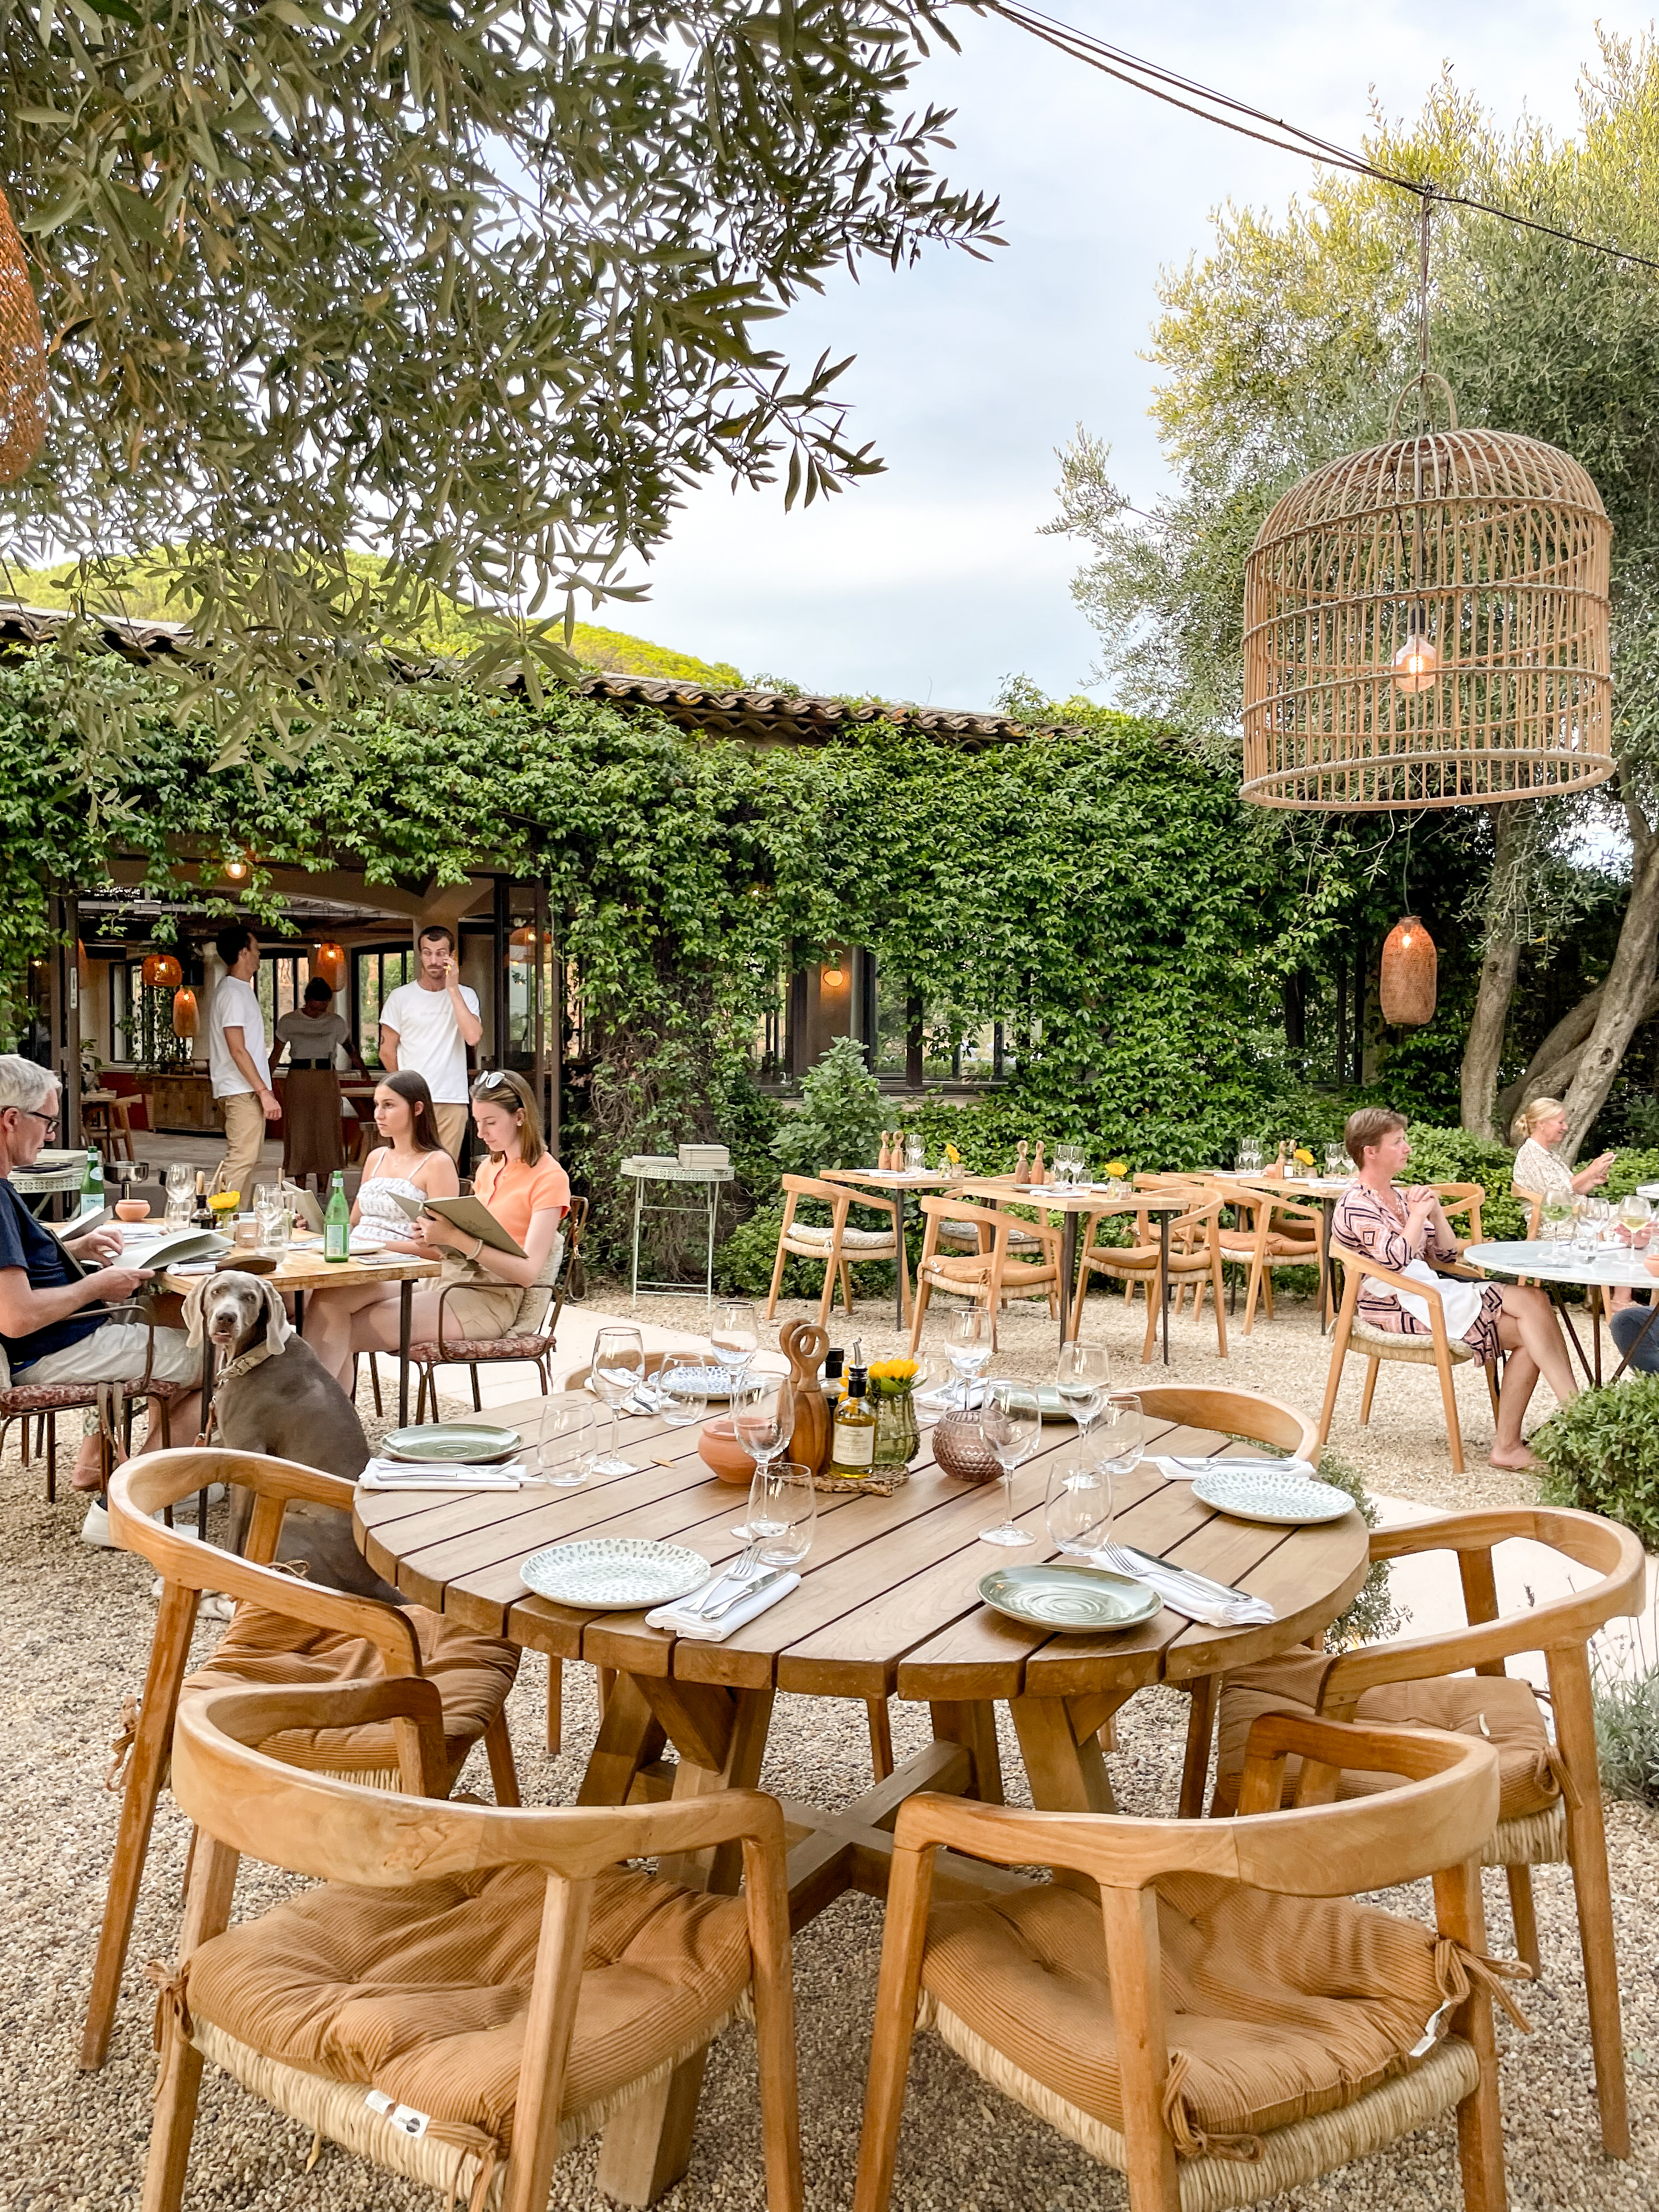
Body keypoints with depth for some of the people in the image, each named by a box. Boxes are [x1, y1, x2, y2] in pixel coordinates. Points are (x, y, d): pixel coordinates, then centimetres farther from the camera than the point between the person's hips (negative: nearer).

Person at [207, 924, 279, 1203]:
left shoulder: (240, 989, 18)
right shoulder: (233, 993, -14)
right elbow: (237, 1050, -20)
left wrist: (263, 1089, 22)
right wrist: (264, 1092, -21)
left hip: (247, 1092, 11)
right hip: (243, 1092, -11)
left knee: (250, 1159, 14)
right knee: (242, 1160, -13)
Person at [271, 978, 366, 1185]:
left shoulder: (335, 1022, 6)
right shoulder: (289, 1022, 4)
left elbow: (351, 1050, 15)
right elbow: (277, 1054, 8)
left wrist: (365, 1074, 11)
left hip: (326, 1081, 1)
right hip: (298, 1079, -1)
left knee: (326, 1134, -2)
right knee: (299, 1134, -1)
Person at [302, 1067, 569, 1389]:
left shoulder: (549, 1177, -3)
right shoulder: (489, 1168, 23)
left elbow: (528, 1272, -15)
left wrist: (455, 1237, -24)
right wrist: (433, 1241, -2)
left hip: (491, 1300, -8)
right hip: (446, 1279, 8)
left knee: (341, 1333, -20)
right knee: (329, 1297, -18)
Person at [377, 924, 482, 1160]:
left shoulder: (465, 996, 6)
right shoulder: (401, 997, 4)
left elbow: (473, 1036, -13)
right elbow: (387, 1052, 9)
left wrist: (452, 988, -11)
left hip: (454, 1102, 1)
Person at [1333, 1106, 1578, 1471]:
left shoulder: (1400, 1197, 19)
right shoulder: (1356, 1206, -8)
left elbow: (1447, 1255, 19)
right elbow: (1396, 1257, -24)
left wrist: (1436, 1213, 3)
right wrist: (1418, 1215, -9)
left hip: (1430, 1293, 9)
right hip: (1399, 1308, -9)